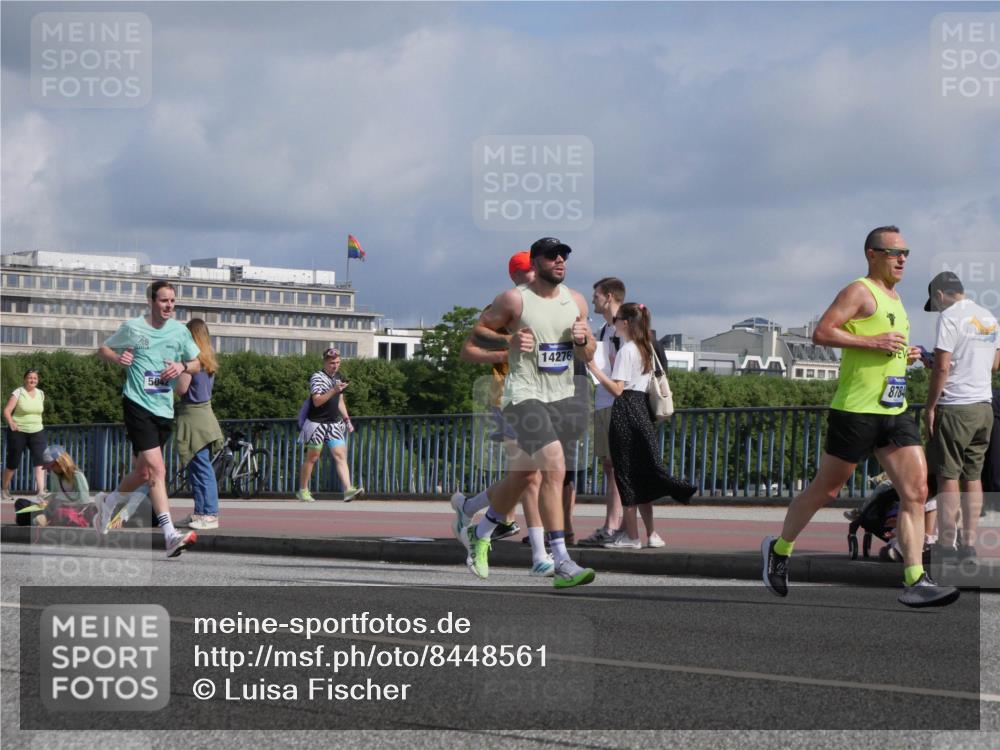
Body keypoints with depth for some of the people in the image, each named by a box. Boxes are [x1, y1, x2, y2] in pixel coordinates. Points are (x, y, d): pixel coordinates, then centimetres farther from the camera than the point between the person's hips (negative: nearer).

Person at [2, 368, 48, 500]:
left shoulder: (41, 393, 6)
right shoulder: (18, 393, -9)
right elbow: (6, 411, -16)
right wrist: (11, 423, -33)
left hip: (37, 432, 4)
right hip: (18, 432, -4)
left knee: (40, 460, -16)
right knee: (12, 463, 7)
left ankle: (40, 490, -23)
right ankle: (5, 489, 28)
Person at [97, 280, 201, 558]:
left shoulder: (180, 331, 9)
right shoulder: (132, 327, -1)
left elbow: (197, 363, 18)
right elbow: (103, 349, 12)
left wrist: (182, 366, -5)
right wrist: (118, 358, -10)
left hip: (165, 409, 5)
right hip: (138, 405, -5)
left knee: (142, 473, 15)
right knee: (157, 469, -18)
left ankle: (109, 504, 43)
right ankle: (170, 536, -24)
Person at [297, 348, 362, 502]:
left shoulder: (339, 377, 14)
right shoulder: (317, 377, -10)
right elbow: (317, 401, -21)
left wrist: (347, 419, 17)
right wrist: (334, 390, -29)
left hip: (334, 424, 6)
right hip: (317, 423, -6)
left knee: (340, 455, -8)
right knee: (312, 457, 3)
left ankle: (348, 489, -19)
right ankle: (303, 491, 14)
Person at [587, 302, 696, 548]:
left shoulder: (626, 350, -11)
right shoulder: (647, 350, 14)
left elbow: (617, 389, -17)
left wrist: (595, 369, -13)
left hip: (625, 411, -8)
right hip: (642, 408, 8)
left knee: (626, 475, -3)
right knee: (641, 475, 11)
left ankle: (631, 536, -2)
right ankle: (651, 533, 10)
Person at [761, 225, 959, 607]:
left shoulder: (894, 297, 20)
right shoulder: (859, 291, -7)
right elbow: (821, 333, -18)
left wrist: (905, 353, 13)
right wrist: (872, 341, -21)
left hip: (895, 411, 8)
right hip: (857, 409, -8)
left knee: (916, 491, -6)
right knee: (826, 490, 4)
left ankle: (915, 581, -9)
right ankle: (778, 549, 24)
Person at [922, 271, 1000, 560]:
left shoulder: (950, 317, -11)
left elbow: (942, 367, -15)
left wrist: (930, 407, -8)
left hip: (955, 407, -7)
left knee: (948, 477, -2)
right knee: (973, 477, 10)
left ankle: (946, 543, -2)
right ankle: (969, 543, 11)